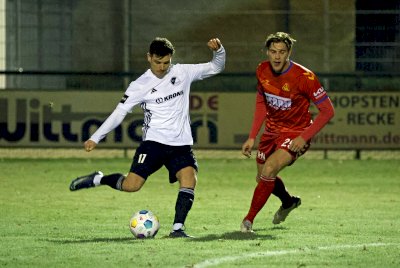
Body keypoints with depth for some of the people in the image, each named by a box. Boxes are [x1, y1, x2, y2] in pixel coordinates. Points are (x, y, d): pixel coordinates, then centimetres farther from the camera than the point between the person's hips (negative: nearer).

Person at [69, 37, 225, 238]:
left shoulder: (182, 73, 6)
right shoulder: (141, 85, -2)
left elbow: (216, 68, 12)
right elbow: (119, 112, -1)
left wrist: (218, 51, -9)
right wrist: (95, 138, -5)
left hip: (181, 144, 2)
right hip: (154, 142, -2)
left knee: (189, 179, -22)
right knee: (131, 185, -14)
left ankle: (177, 228, -17)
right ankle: (97, 179, 13)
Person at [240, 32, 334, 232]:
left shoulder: (304, 77, -25)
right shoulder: (262, 71, -8)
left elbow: (327, 111, -20)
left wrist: (304, 137, -26)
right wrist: (252, 137, 4)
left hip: (296, 134, -6)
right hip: (272, 130, 6)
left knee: (268, 170, -28)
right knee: (262, 178, 17)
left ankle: (249, 219, -15)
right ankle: (288, 202, 50)